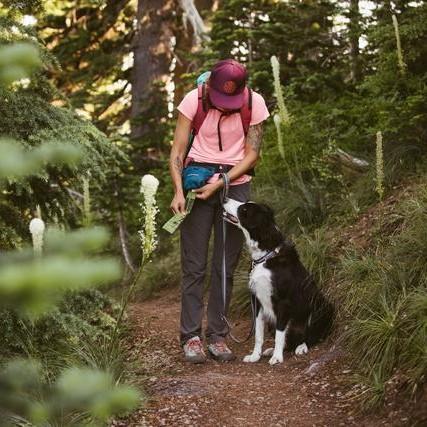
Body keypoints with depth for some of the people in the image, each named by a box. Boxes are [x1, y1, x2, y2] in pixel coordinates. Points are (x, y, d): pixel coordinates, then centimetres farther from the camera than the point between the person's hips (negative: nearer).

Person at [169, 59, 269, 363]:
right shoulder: (194, 100, -10)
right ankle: (191, 336, 3)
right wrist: (179, 191, -20)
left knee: (225, 267, 3)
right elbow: (178, 151, -8)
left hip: (235, 184, 1)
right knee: (195, 266, -3)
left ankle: (217, 336, 11)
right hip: (196, 182, -1)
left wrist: (219, 184, -14)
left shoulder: (255, 103, -7)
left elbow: (252, 154, -5)